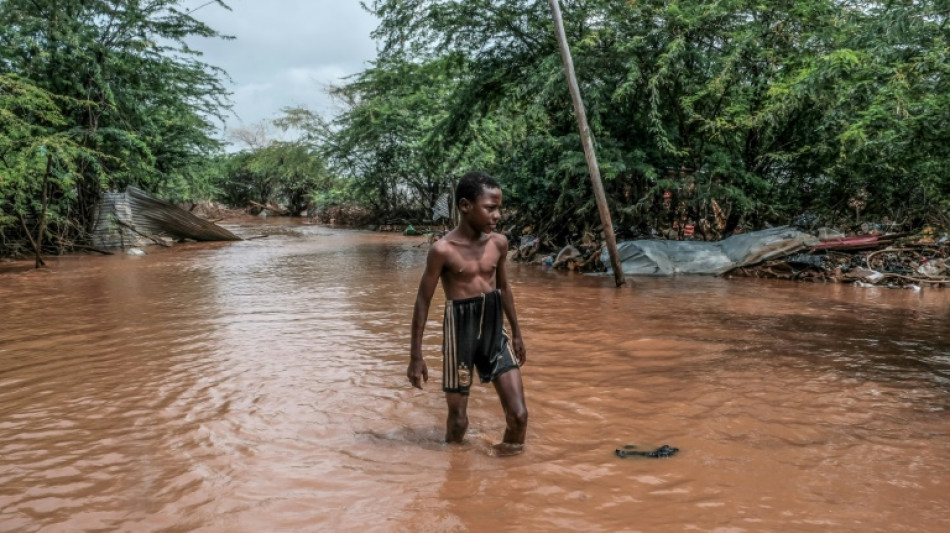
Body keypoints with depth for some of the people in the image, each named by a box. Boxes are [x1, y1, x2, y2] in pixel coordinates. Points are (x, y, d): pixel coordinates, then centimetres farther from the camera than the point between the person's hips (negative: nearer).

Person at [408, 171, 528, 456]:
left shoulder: (499, 243, 1)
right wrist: (416, 356, -6)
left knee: (518, 415, 0)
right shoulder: (443, 249, -14)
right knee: (458, 419, 8)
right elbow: (423, 301, -7)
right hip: (460, 331, -4)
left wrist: (517, 333, 22)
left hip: (495, 330, 4)